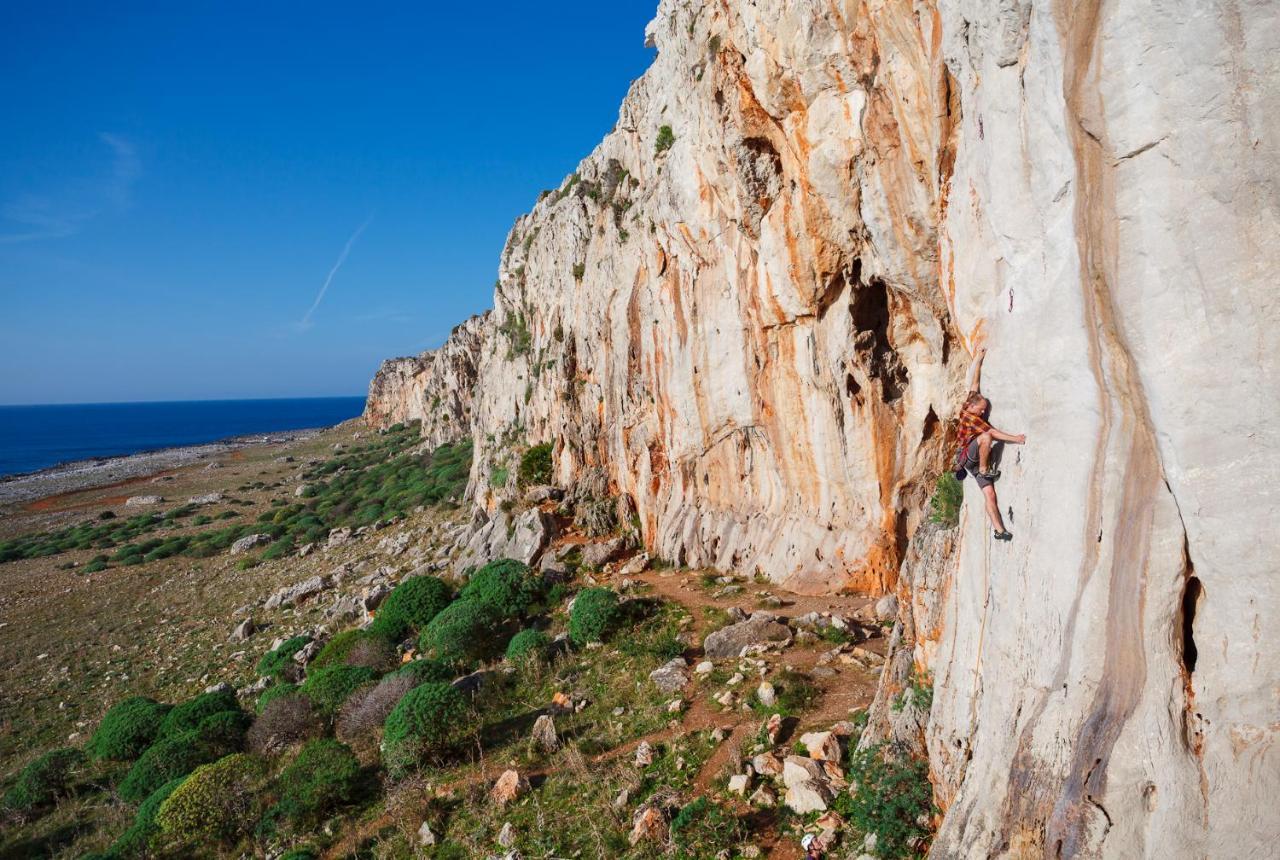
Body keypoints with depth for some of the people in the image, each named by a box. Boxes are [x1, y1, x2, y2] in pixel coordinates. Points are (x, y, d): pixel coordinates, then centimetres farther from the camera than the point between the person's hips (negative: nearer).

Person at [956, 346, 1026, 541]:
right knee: (985, 437, -36)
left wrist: (979, 358, 14)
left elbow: (975, 382, 10)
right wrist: (1016, 438, -19)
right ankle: (984, 470, -20)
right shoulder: (970, 417, -18)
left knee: (990, 494, -6)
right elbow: (994, 432, -20)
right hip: (968, 457, -7)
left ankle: (999, 530, -13)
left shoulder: (970, 405, 4)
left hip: (975, 460, 7)